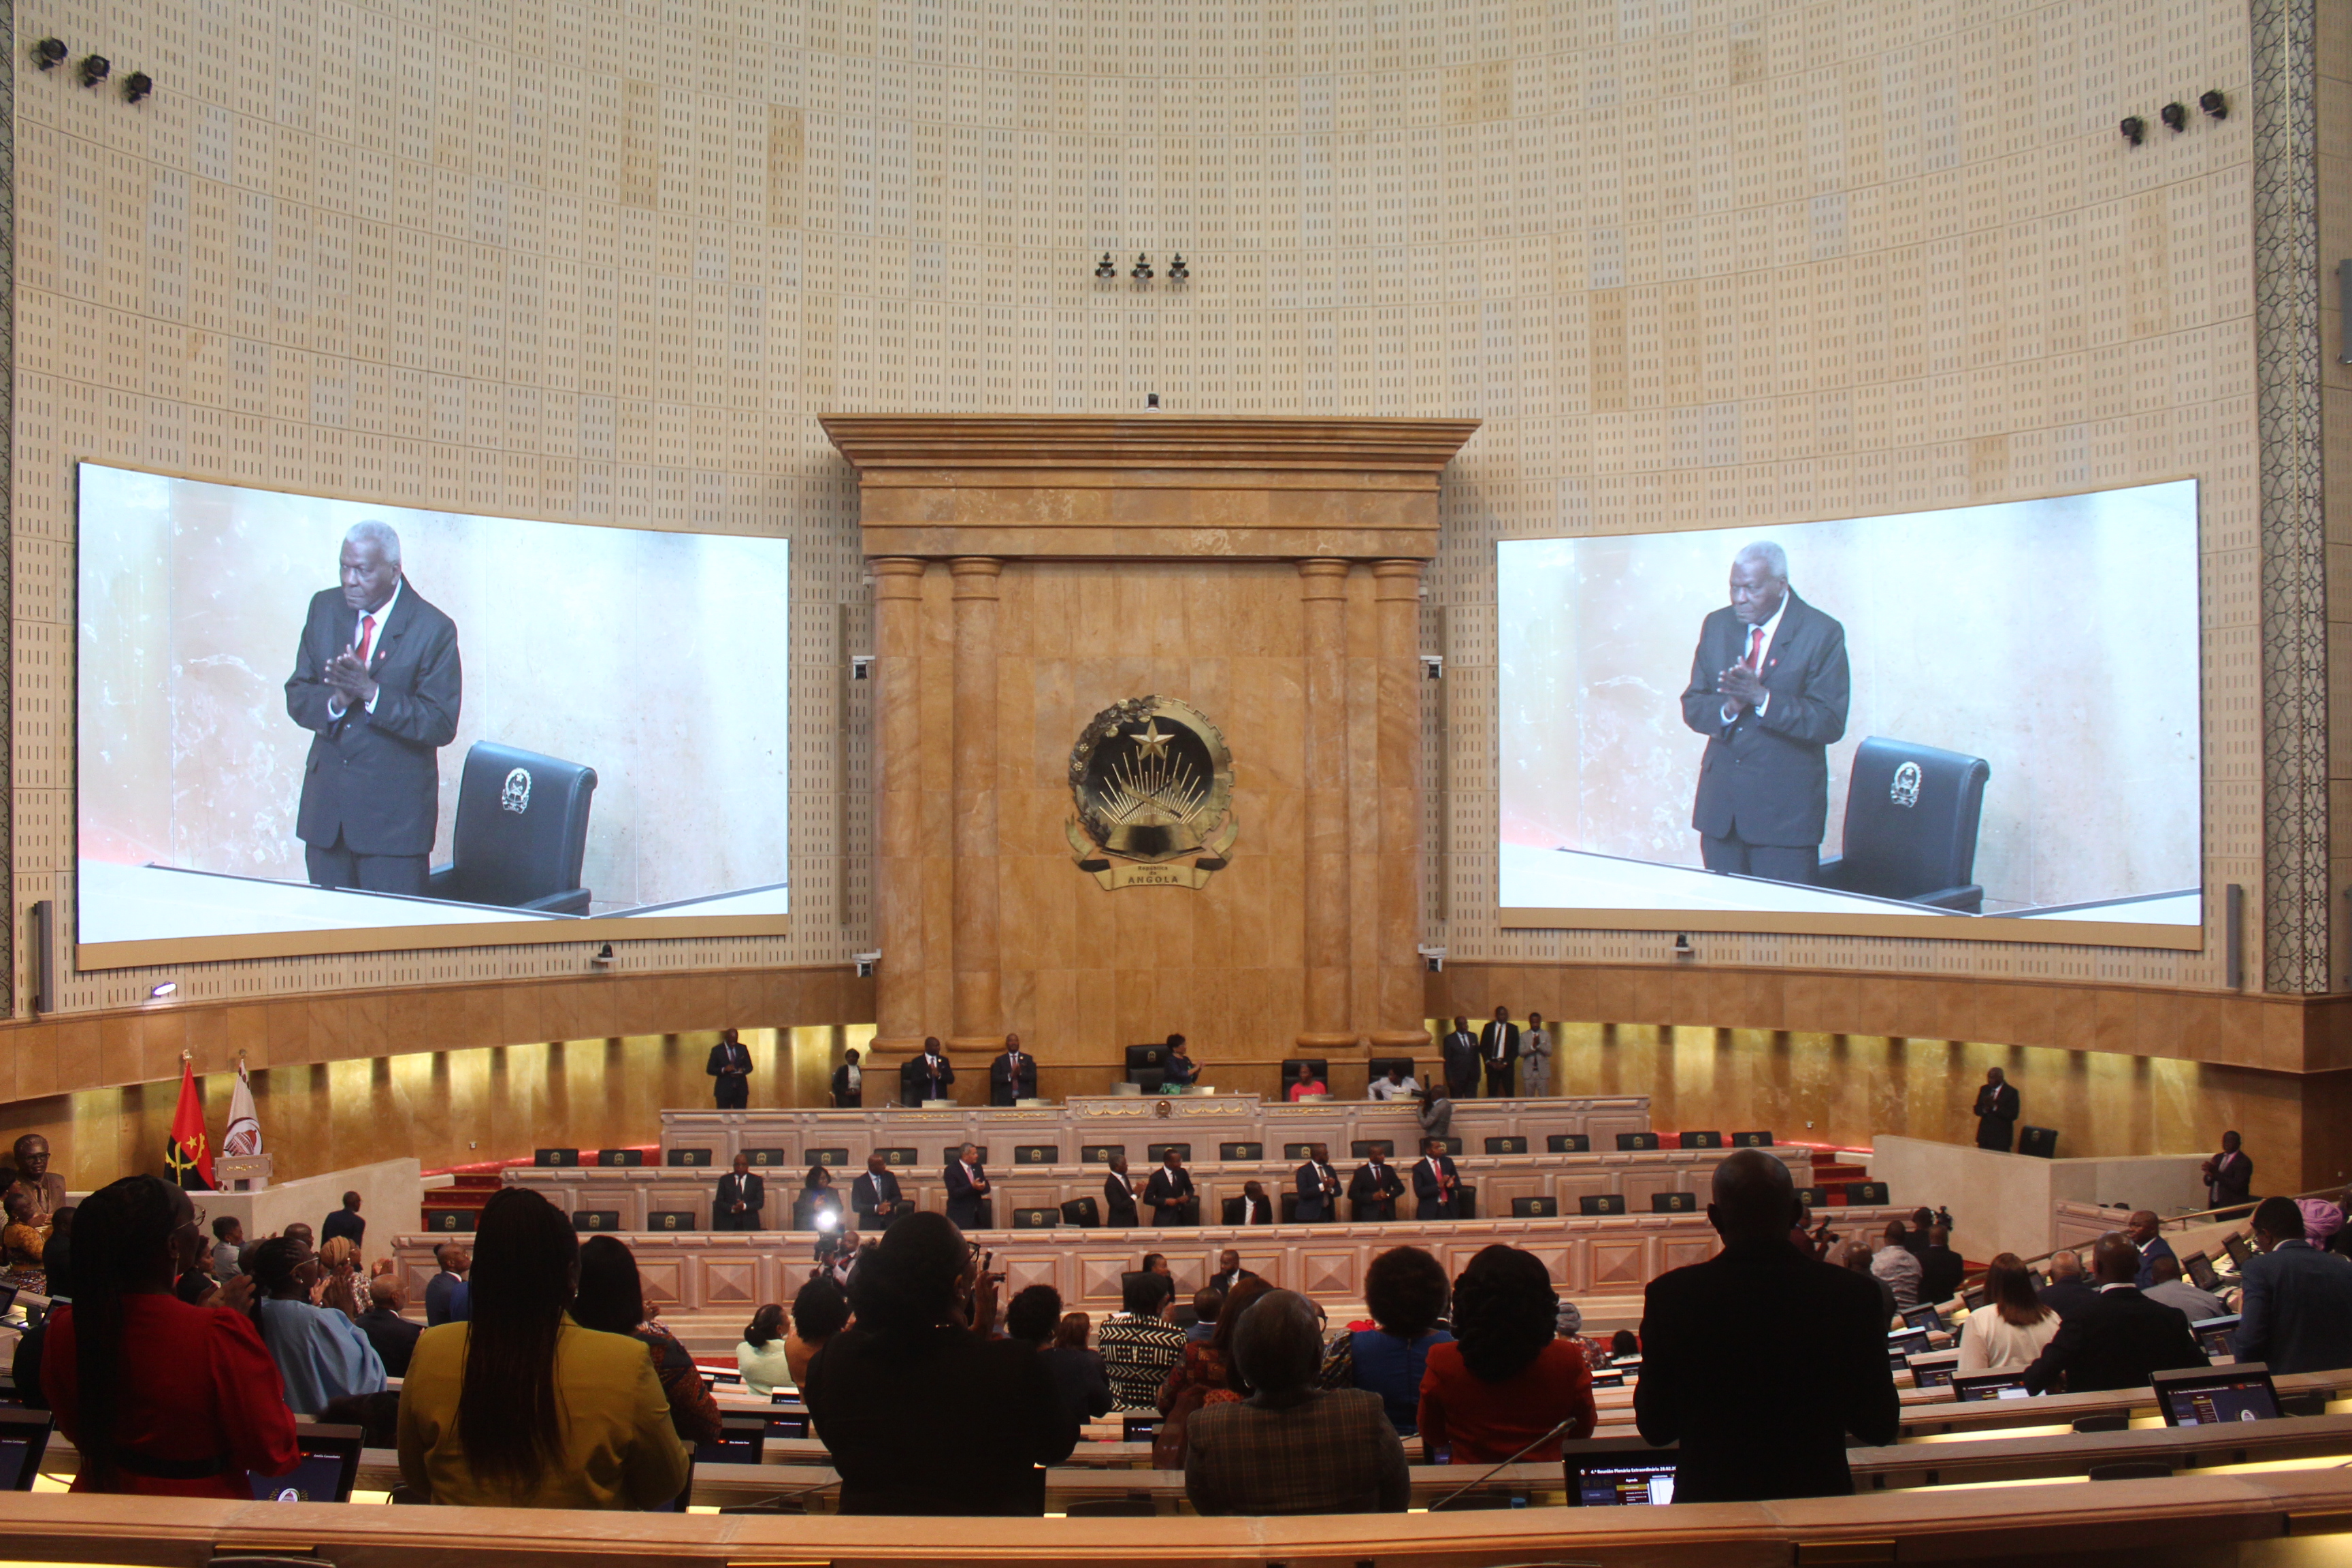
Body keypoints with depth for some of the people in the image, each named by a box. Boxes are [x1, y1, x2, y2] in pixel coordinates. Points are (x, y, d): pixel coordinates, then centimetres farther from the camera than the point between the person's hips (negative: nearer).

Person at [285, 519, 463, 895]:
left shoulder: (433, 630, -9)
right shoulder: (324, 608, 6)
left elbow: (441, 726, -13)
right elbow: (297, 698, 7)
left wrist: (371, 693, -23)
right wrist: (334, 701, -16)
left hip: (393, 810, -5)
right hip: (326, 806, 5)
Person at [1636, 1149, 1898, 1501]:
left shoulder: (1671, 1294, -14)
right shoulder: (1855, 1294, -12)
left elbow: (1656, 1427, -6)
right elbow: (1881, 1427, -3)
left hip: (1711, 1499, 0)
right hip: (1820, 1496, 1)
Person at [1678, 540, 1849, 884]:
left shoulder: (1822, 634, -7)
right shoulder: (1717, 625, 8)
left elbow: (1830, 723, -12)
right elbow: (1692, 707, 8)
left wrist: (1762, 698, -23)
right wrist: (1727, 708, -15)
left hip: (1785, 806, -4)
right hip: (1720, 803, 4)